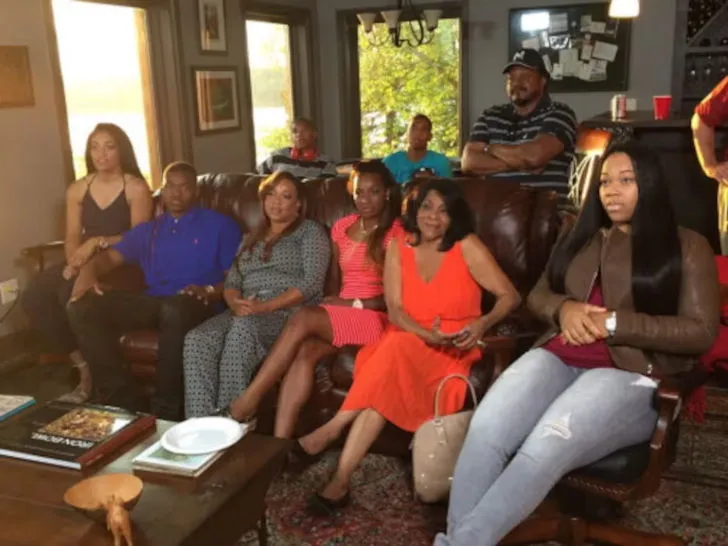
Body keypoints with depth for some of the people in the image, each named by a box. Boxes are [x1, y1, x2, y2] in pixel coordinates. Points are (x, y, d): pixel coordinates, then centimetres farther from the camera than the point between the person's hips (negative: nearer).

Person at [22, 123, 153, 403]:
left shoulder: (136, 188, -4)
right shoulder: (77, 190, 13)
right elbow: (72, 237, 10)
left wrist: (98, 242, -20)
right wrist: (74, 260, -12)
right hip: (85, 263, 6)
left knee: (72, 293, -33)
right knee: (35, 295, -21)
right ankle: (82, 364, -7)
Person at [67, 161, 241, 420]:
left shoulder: (219, 225, 11)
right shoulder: (148, 229, 27)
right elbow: (112, 255, 19)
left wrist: (209, 291, -18)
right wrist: (89, 270, -4)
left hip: (195, 304, -5)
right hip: (153, 302, 5)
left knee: (174, 309, -42)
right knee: (82, 308, -16)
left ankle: (166, 409, -29)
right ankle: (122, 400, -18)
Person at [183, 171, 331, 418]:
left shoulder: (310, 232, 8)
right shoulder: (251, 239, 27)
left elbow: (313, 283, -6)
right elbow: (232, 282, 18)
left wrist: (266, 306, -18)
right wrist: (236, 303, -8)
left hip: (290, 313, -5)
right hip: (246, 314, 5)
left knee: (243, 327, -38)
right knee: (196, 340, -25)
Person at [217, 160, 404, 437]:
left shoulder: (396, 233, -3)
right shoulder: (341, 227, 14)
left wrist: (353, 303, -14)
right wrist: (331, 304, -3)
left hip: (375, 318, -5)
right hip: (338, 315, 5)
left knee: (303, 318, -30)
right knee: (305, 352, -29)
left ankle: (249, 399, -22)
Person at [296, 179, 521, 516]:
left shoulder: (467, 247, -4)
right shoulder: (399, 248, 5)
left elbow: (510, 295, -4)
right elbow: (395, 310, -5)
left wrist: (482, 324, -24)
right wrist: (426, 334, -25)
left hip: (452, 347, -3)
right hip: (407, 340, 3)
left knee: (397, 350, -35)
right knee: (384, 384, -32)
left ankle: (332, 429, -28)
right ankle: (341, 481, -34)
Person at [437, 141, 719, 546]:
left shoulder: (687, 247, 10)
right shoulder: (583, 238, 25)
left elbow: (701, 332, 0)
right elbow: (538, 295, 24)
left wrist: (612, 323, -11)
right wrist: (565, 308, -1)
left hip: (630, 374, -4)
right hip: (558, 358, 4)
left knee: (543, 450, -34)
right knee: (485, 430, -29)